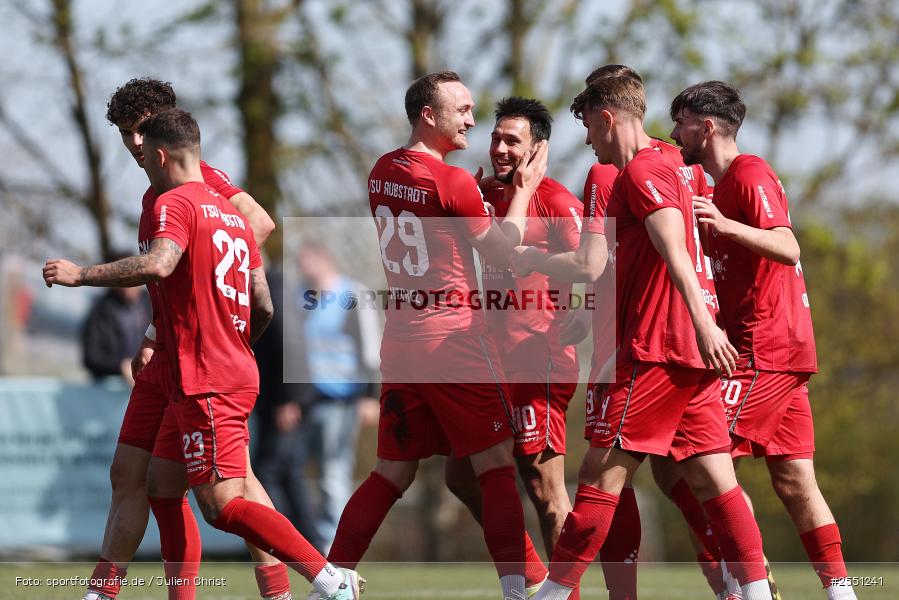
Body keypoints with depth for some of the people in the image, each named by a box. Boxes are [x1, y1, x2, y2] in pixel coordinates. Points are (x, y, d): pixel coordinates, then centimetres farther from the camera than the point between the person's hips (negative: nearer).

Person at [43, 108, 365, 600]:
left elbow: (158, 264, -27)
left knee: (223, 505, -13)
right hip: (238, 374, 10)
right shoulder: (231, 213, 18)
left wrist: (81, 274, -19)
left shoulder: (175, 203, -7)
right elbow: (263, 307, 18)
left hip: (205, 383, -10)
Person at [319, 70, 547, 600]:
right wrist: (524, 189, 8)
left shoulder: (382, 173, 7)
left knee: (392, 473, 12)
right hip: (455, 338, -7)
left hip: (401, 340, 7)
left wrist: (483, 187, 15)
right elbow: (501, 253, -3)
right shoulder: (453, 182, -14)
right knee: (497, 467, -1)